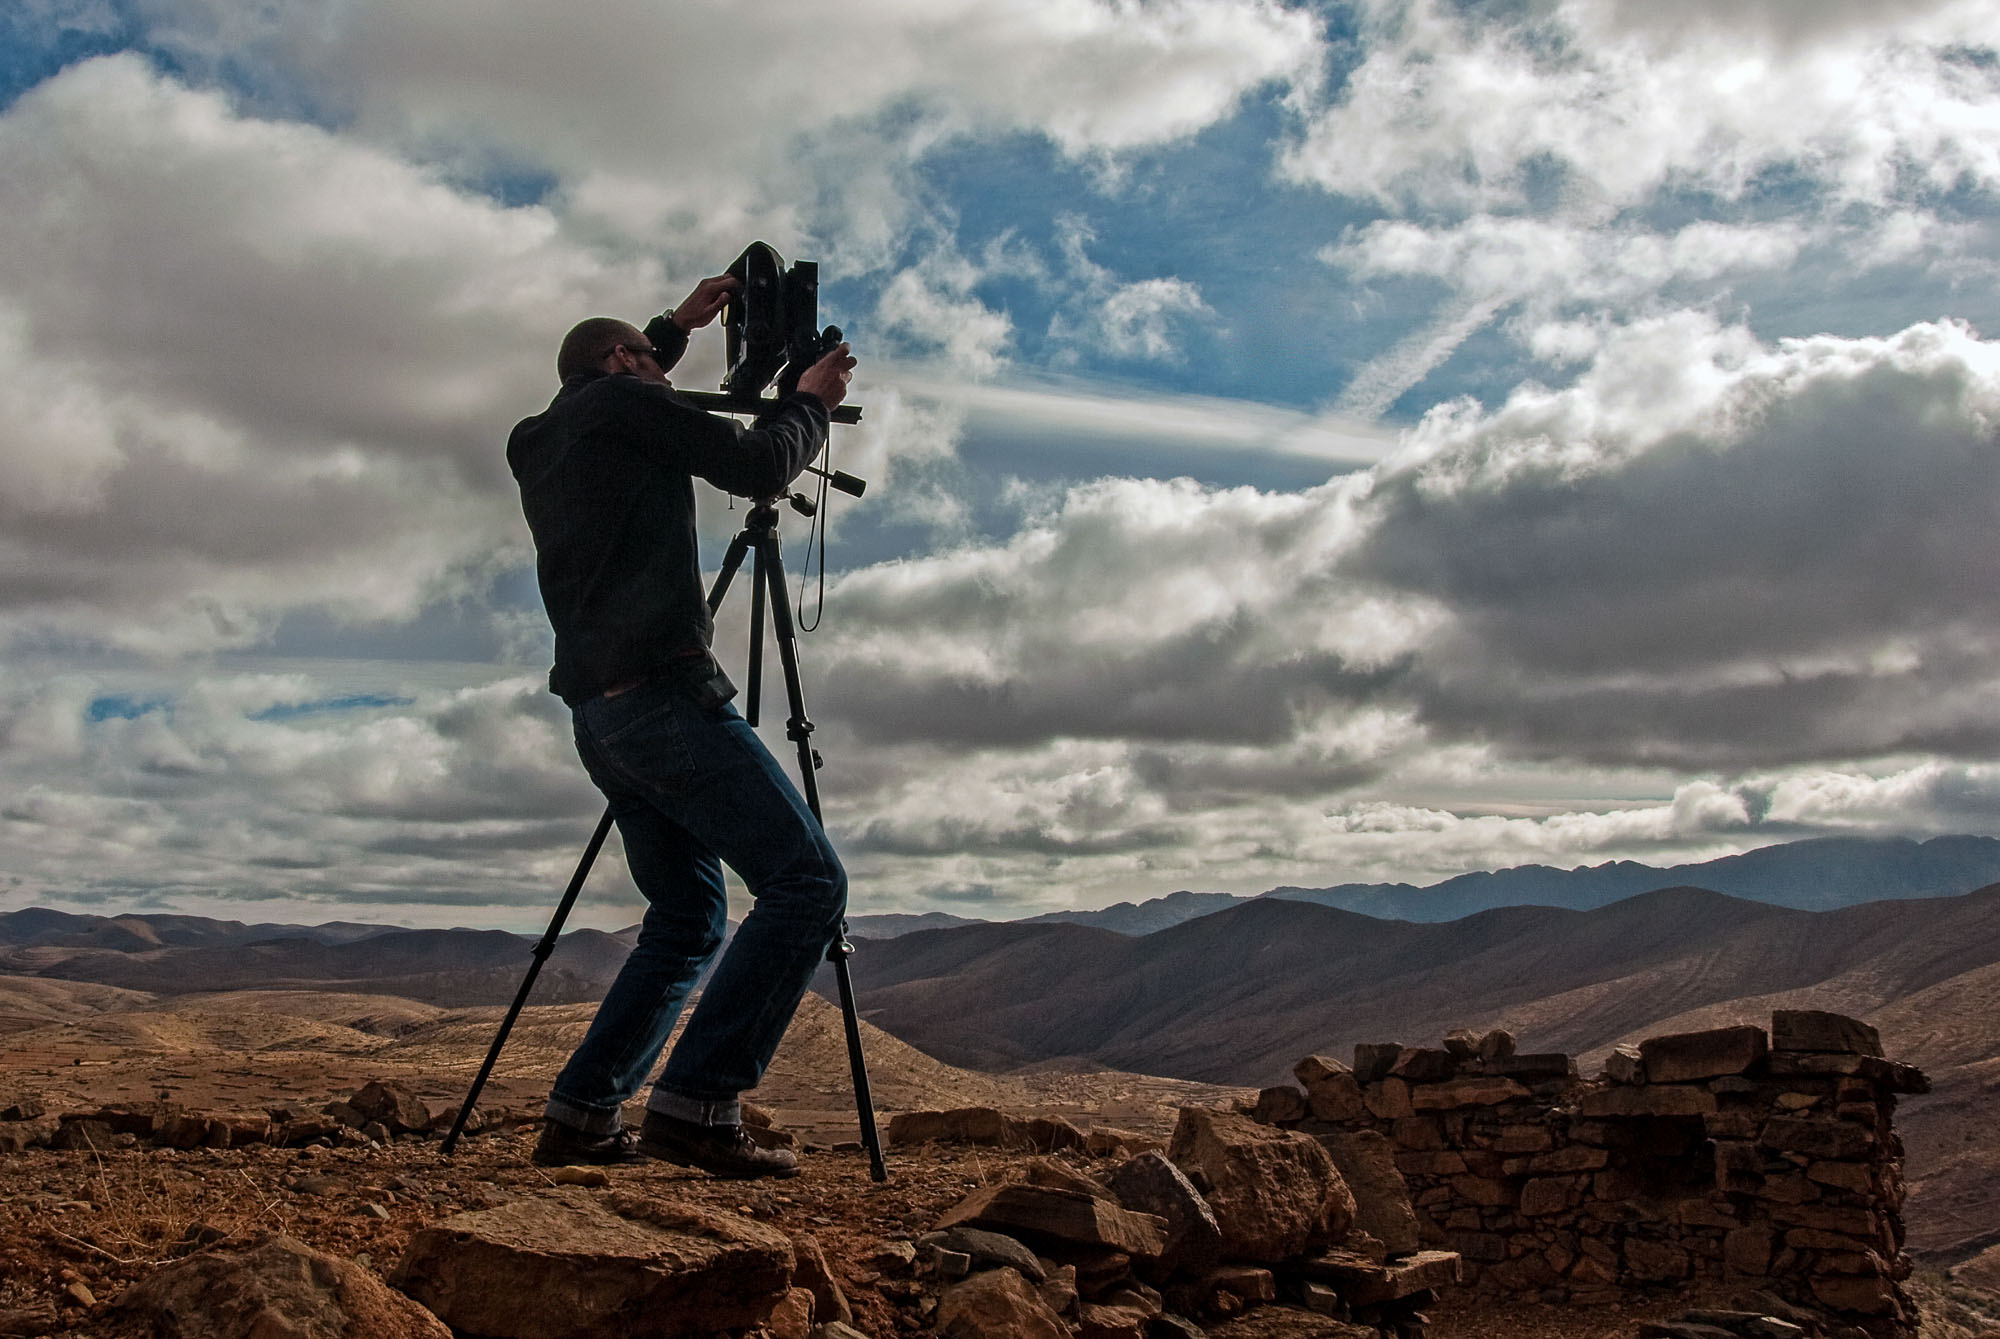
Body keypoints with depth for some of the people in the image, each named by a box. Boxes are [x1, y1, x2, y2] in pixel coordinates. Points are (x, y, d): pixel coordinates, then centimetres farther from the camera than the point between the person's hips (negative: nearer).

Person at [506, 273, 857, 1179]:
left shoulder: (538, 445, 24)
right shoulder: (621, 403, 1)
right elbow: (759, 467, -3)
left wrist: (679, 326, 47)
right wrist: (811, 401, 15)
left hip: (599, 718, 9)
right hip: (662, 692, -9)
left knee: (689, 919, 17)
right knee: (807, 882, -11)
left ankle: (580, 1116, 11)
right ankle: (695, 1104, -18)